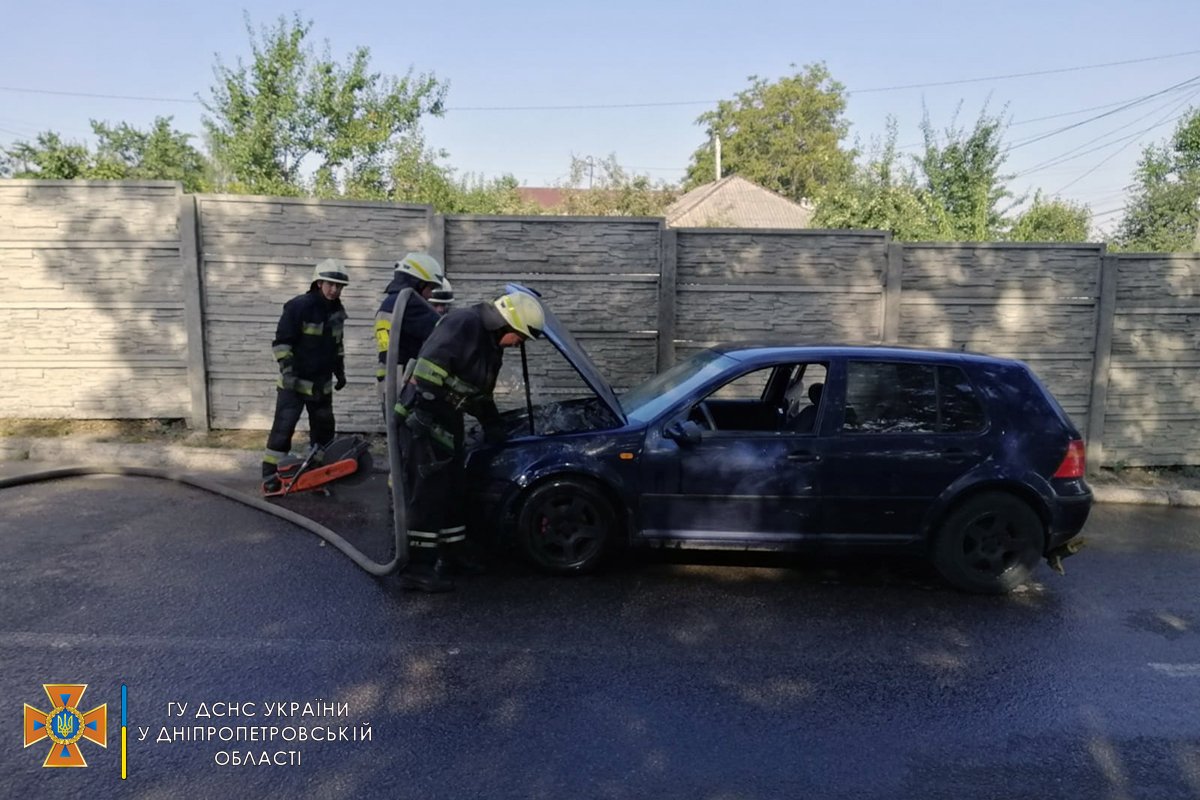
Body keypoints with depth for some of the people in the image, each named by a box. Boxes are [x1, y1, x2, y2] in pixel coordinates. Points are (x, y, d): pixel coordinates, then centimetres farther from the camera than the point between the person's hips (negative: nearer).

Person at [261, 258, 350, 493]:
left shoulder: (337, 311, 6)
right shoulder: (299, 306, -16)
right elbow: (281, 342, -15)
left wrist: (340, 371, 19)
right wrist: (287, 370, -21)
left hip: (322, 382, 7)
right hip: (294, 381, -7)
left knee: (324, 428, 13)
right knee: (283, 428, -7)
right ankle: (270, 477, 0)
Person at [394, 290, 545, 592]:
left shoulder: (492, 343, 11)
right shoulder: (462, 325, -20)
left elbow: (481, 391, 22)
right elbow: (427, 373, -26)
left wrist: (493, 425, 17)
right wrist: (430, 424, -26)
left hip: (446, 421, 10)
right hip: (422, 419, -10)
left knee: (452, 489, 15)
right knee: (429, 492, -7)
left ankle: (452, 553, 29)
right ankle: (417, 568, 1)